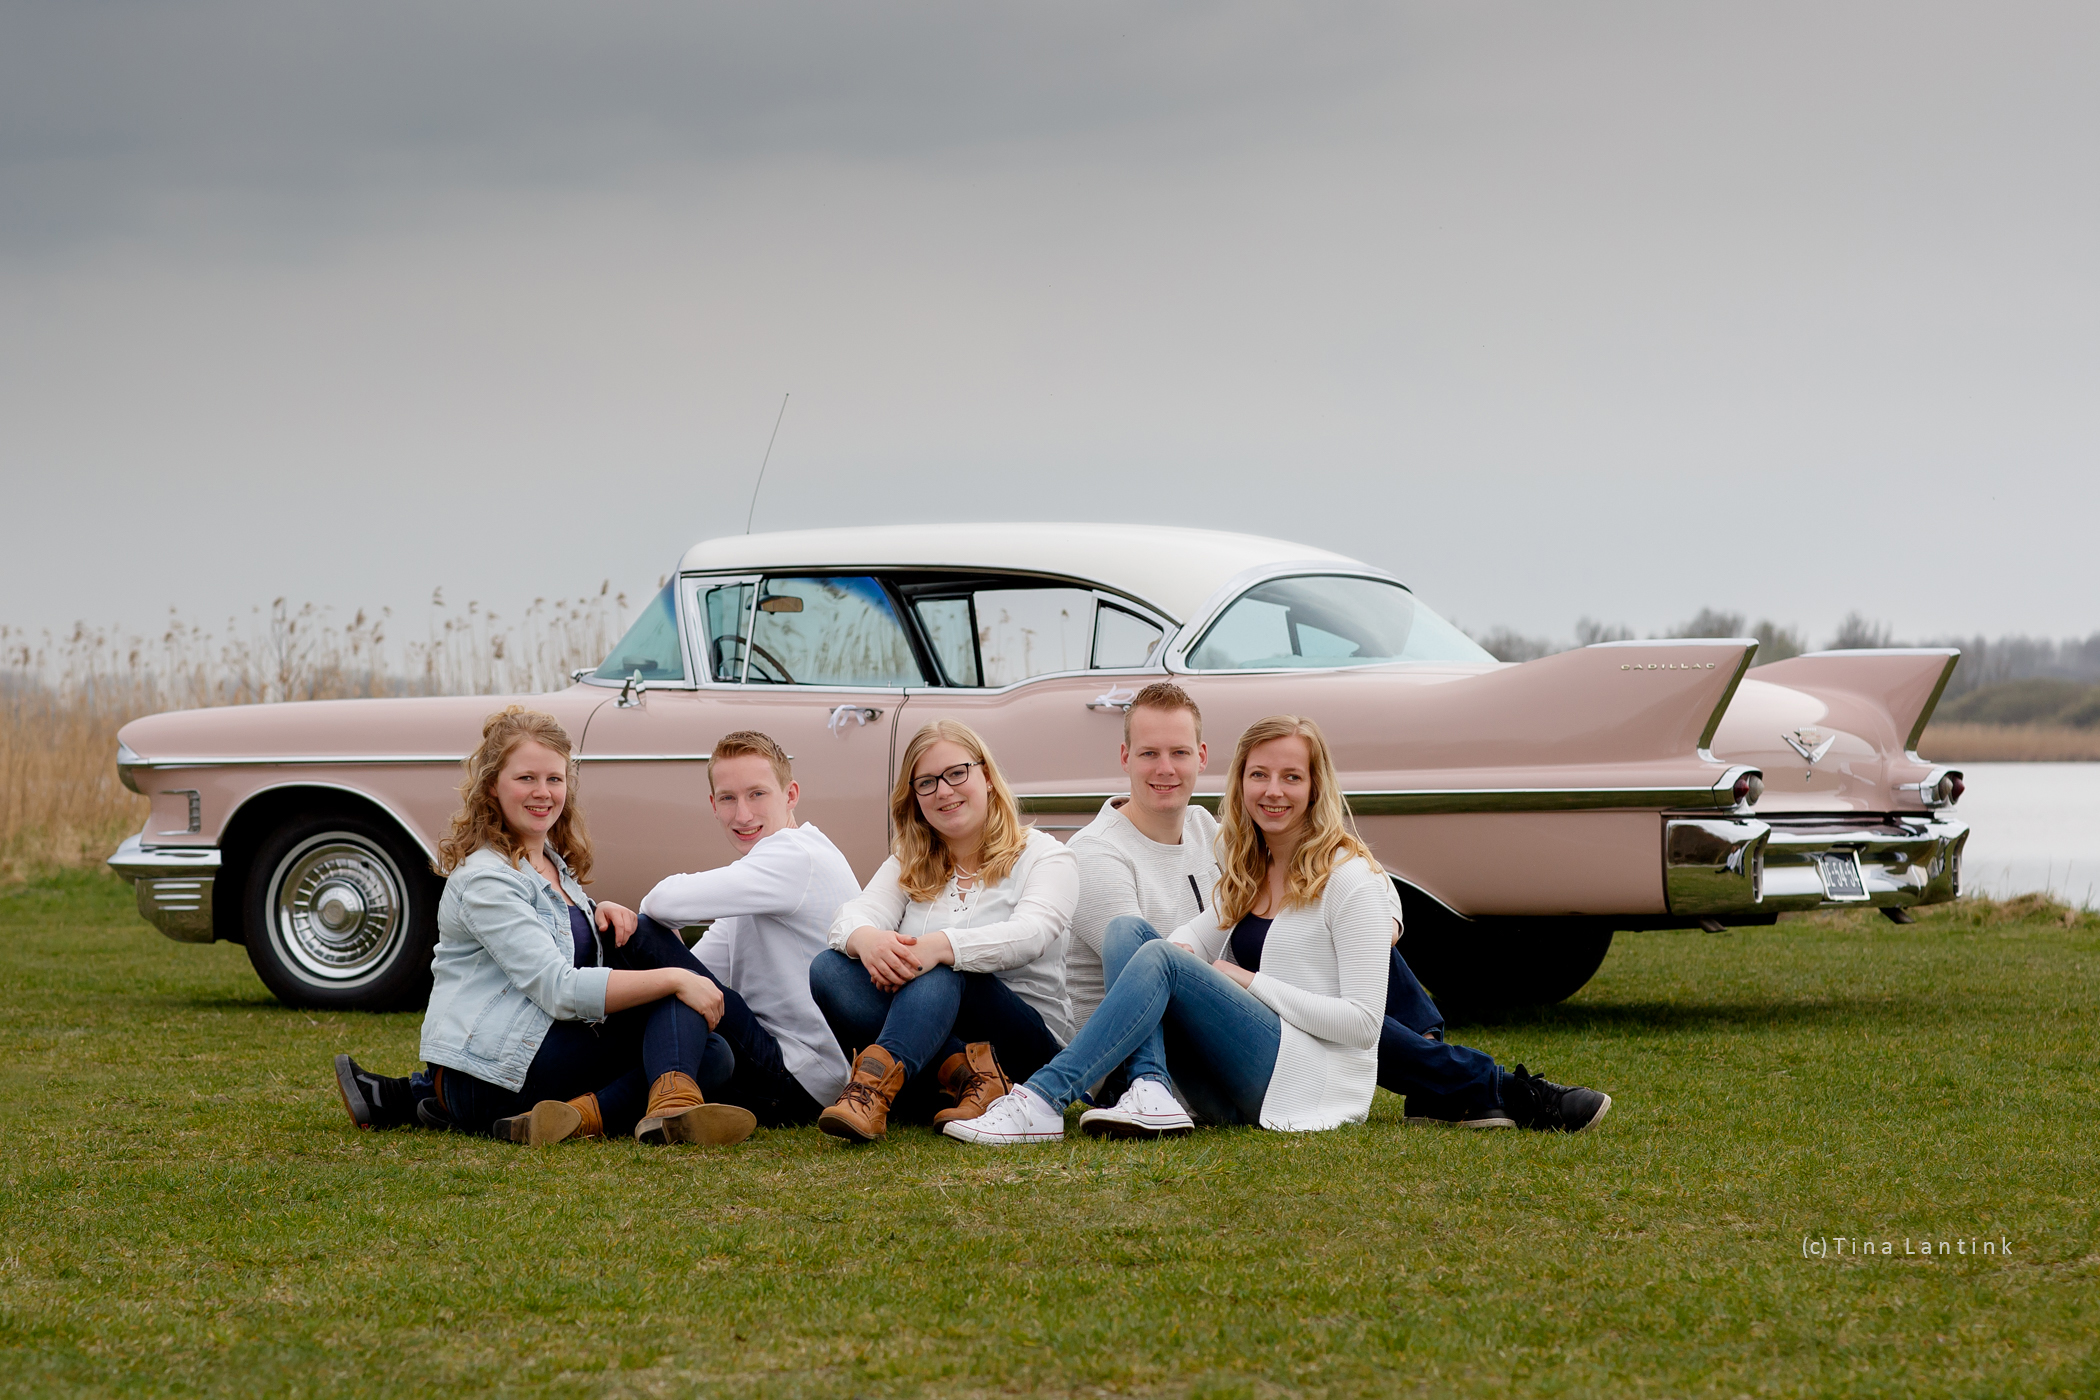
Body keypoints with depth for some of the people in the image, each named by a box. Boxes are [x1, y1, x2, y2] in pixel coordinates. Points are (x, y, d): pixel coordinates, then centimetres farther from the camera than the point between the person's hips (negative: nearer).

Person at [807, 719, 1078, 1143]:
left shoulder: (1043, 854, 3)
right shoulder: (908, 866, 18)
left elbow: (1030, 934, -18)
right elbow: (852, 916, -3)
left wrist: (939, 946, -37)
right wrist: (866, 939, -31)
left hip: (1028, 1038, -4)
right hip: (925, 1045, 4)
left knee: (942, 970, -34)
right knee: (828, 969, -21)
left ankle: (876, 1081, -59)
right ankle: (965, 1074, -35)